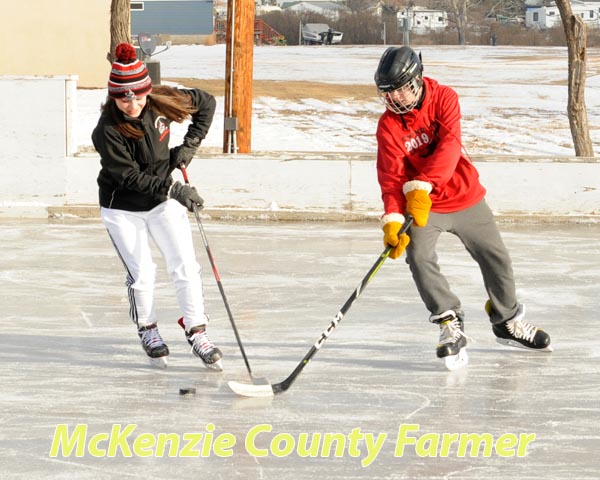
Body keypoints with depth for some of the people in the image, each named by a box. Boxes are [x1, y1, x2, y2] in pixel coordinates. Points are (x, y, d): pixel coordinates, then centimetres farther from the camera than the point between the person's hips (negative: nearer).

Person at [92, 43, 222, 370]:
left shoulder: (162, 103, -14)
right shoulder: (107, 131, -25)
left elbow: (206, 103, 3)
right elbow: (129, 177, -26)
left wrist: (189, 146, -4)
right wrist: (173, 189, -34)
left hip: (163, 201, 3)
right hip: (122, 209, -3)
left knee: (185, 266, -7)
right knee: (141, 274, -4)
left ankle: (196, 332, 3)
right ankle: (147, 330, 21)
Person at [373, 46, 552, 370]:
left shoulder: (444, 99, -15)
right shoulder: (388, 126, -13)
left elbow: (449, 147, -27)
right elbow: (391, 176, -18)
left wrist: (422, 186, -40)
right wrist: (392, 221, -32)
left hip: (465, 196, 1)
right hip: (421, 208, -1)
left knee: (496, 259, 10)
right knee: (419, 257, -24)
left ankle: (507, 321, 32)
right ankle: (450, 323, -11)